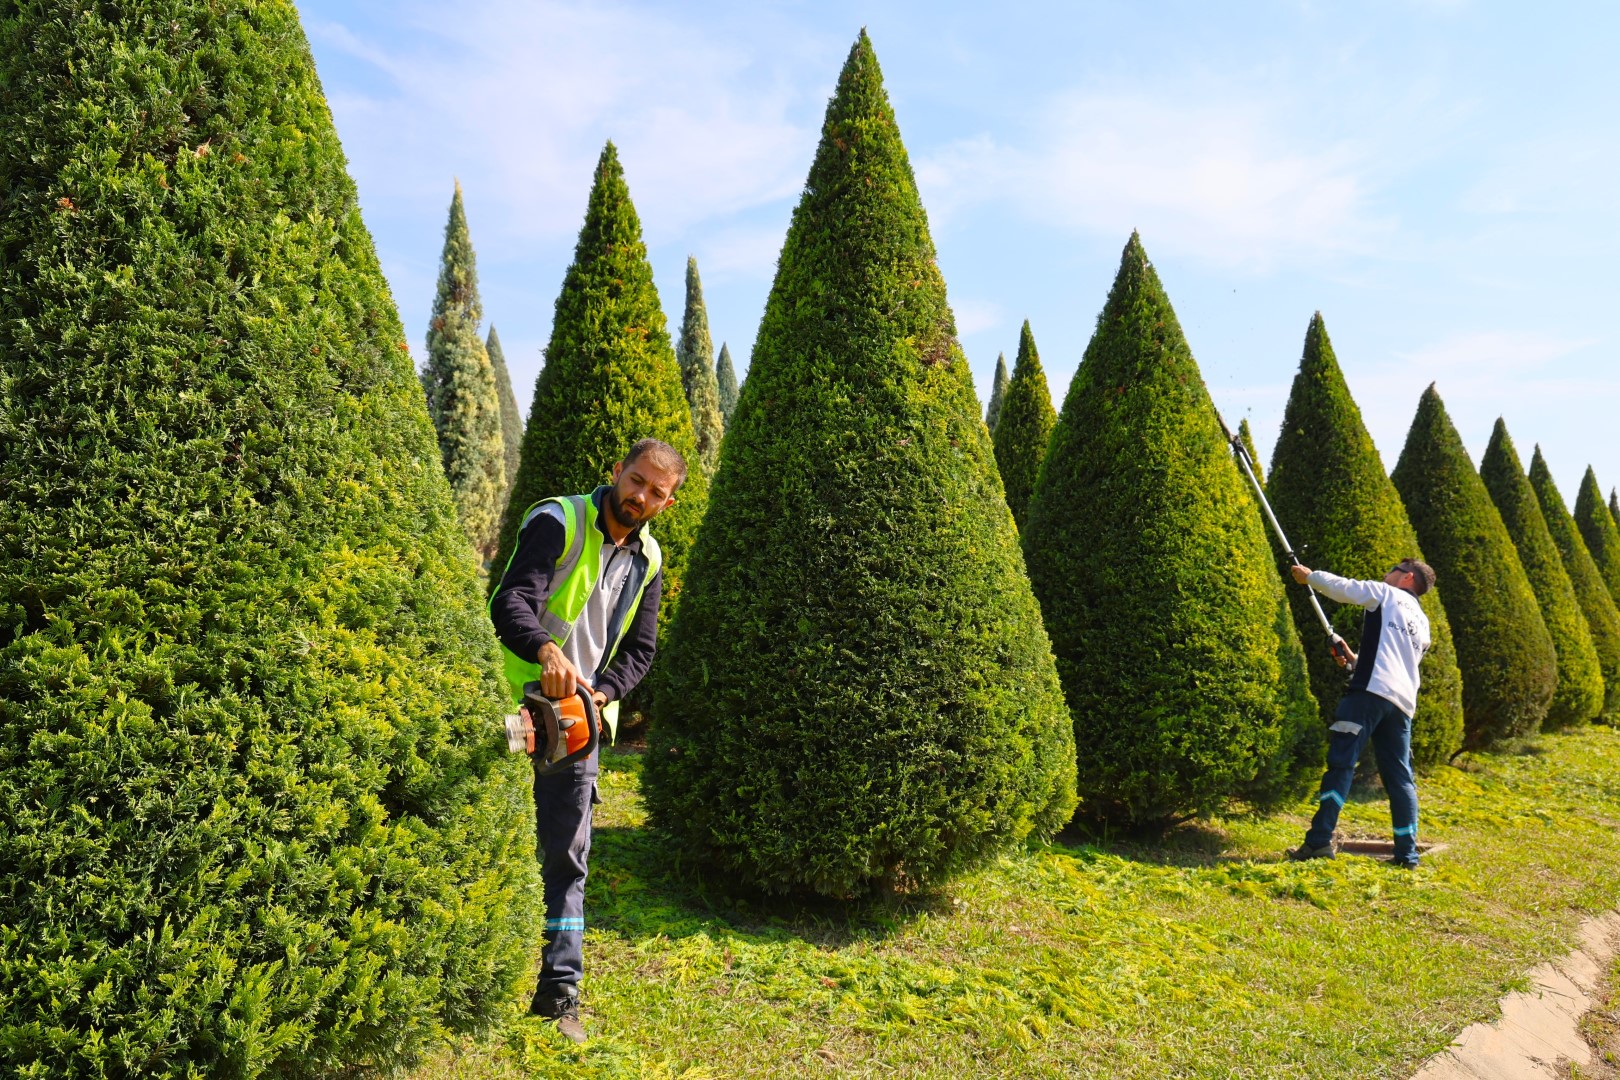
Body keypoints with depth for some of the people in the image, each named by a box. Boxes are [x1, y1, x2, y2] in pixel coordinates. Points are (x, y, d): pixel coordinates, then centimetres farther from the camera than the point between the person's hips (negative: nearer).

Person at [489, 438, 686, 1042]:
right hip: (515, 708, -5)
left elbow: (639, 650, 7)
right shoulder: (558, 522, -12)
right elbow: (511, 602, -26)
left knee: (568, 854, 7)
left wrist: (602, 693, -11)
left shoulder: (647, 561, 7)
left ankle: (559, 992, 16)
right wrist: (546, 650, -45)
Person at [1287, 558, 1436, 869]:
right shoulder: (1423, 625, 28)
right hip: (1403, 701, 7)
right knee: (1400, 776, 10)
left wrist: (1310, 575, 24)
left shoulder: (1386, 594, 9)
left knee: (1341, 764, -10)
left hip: (1371, 691, -7)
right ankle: (1407, 853, 7)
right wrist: (1355, 660, 39)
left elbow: (1341, 587, 7)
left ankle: (1319, 841, -14)